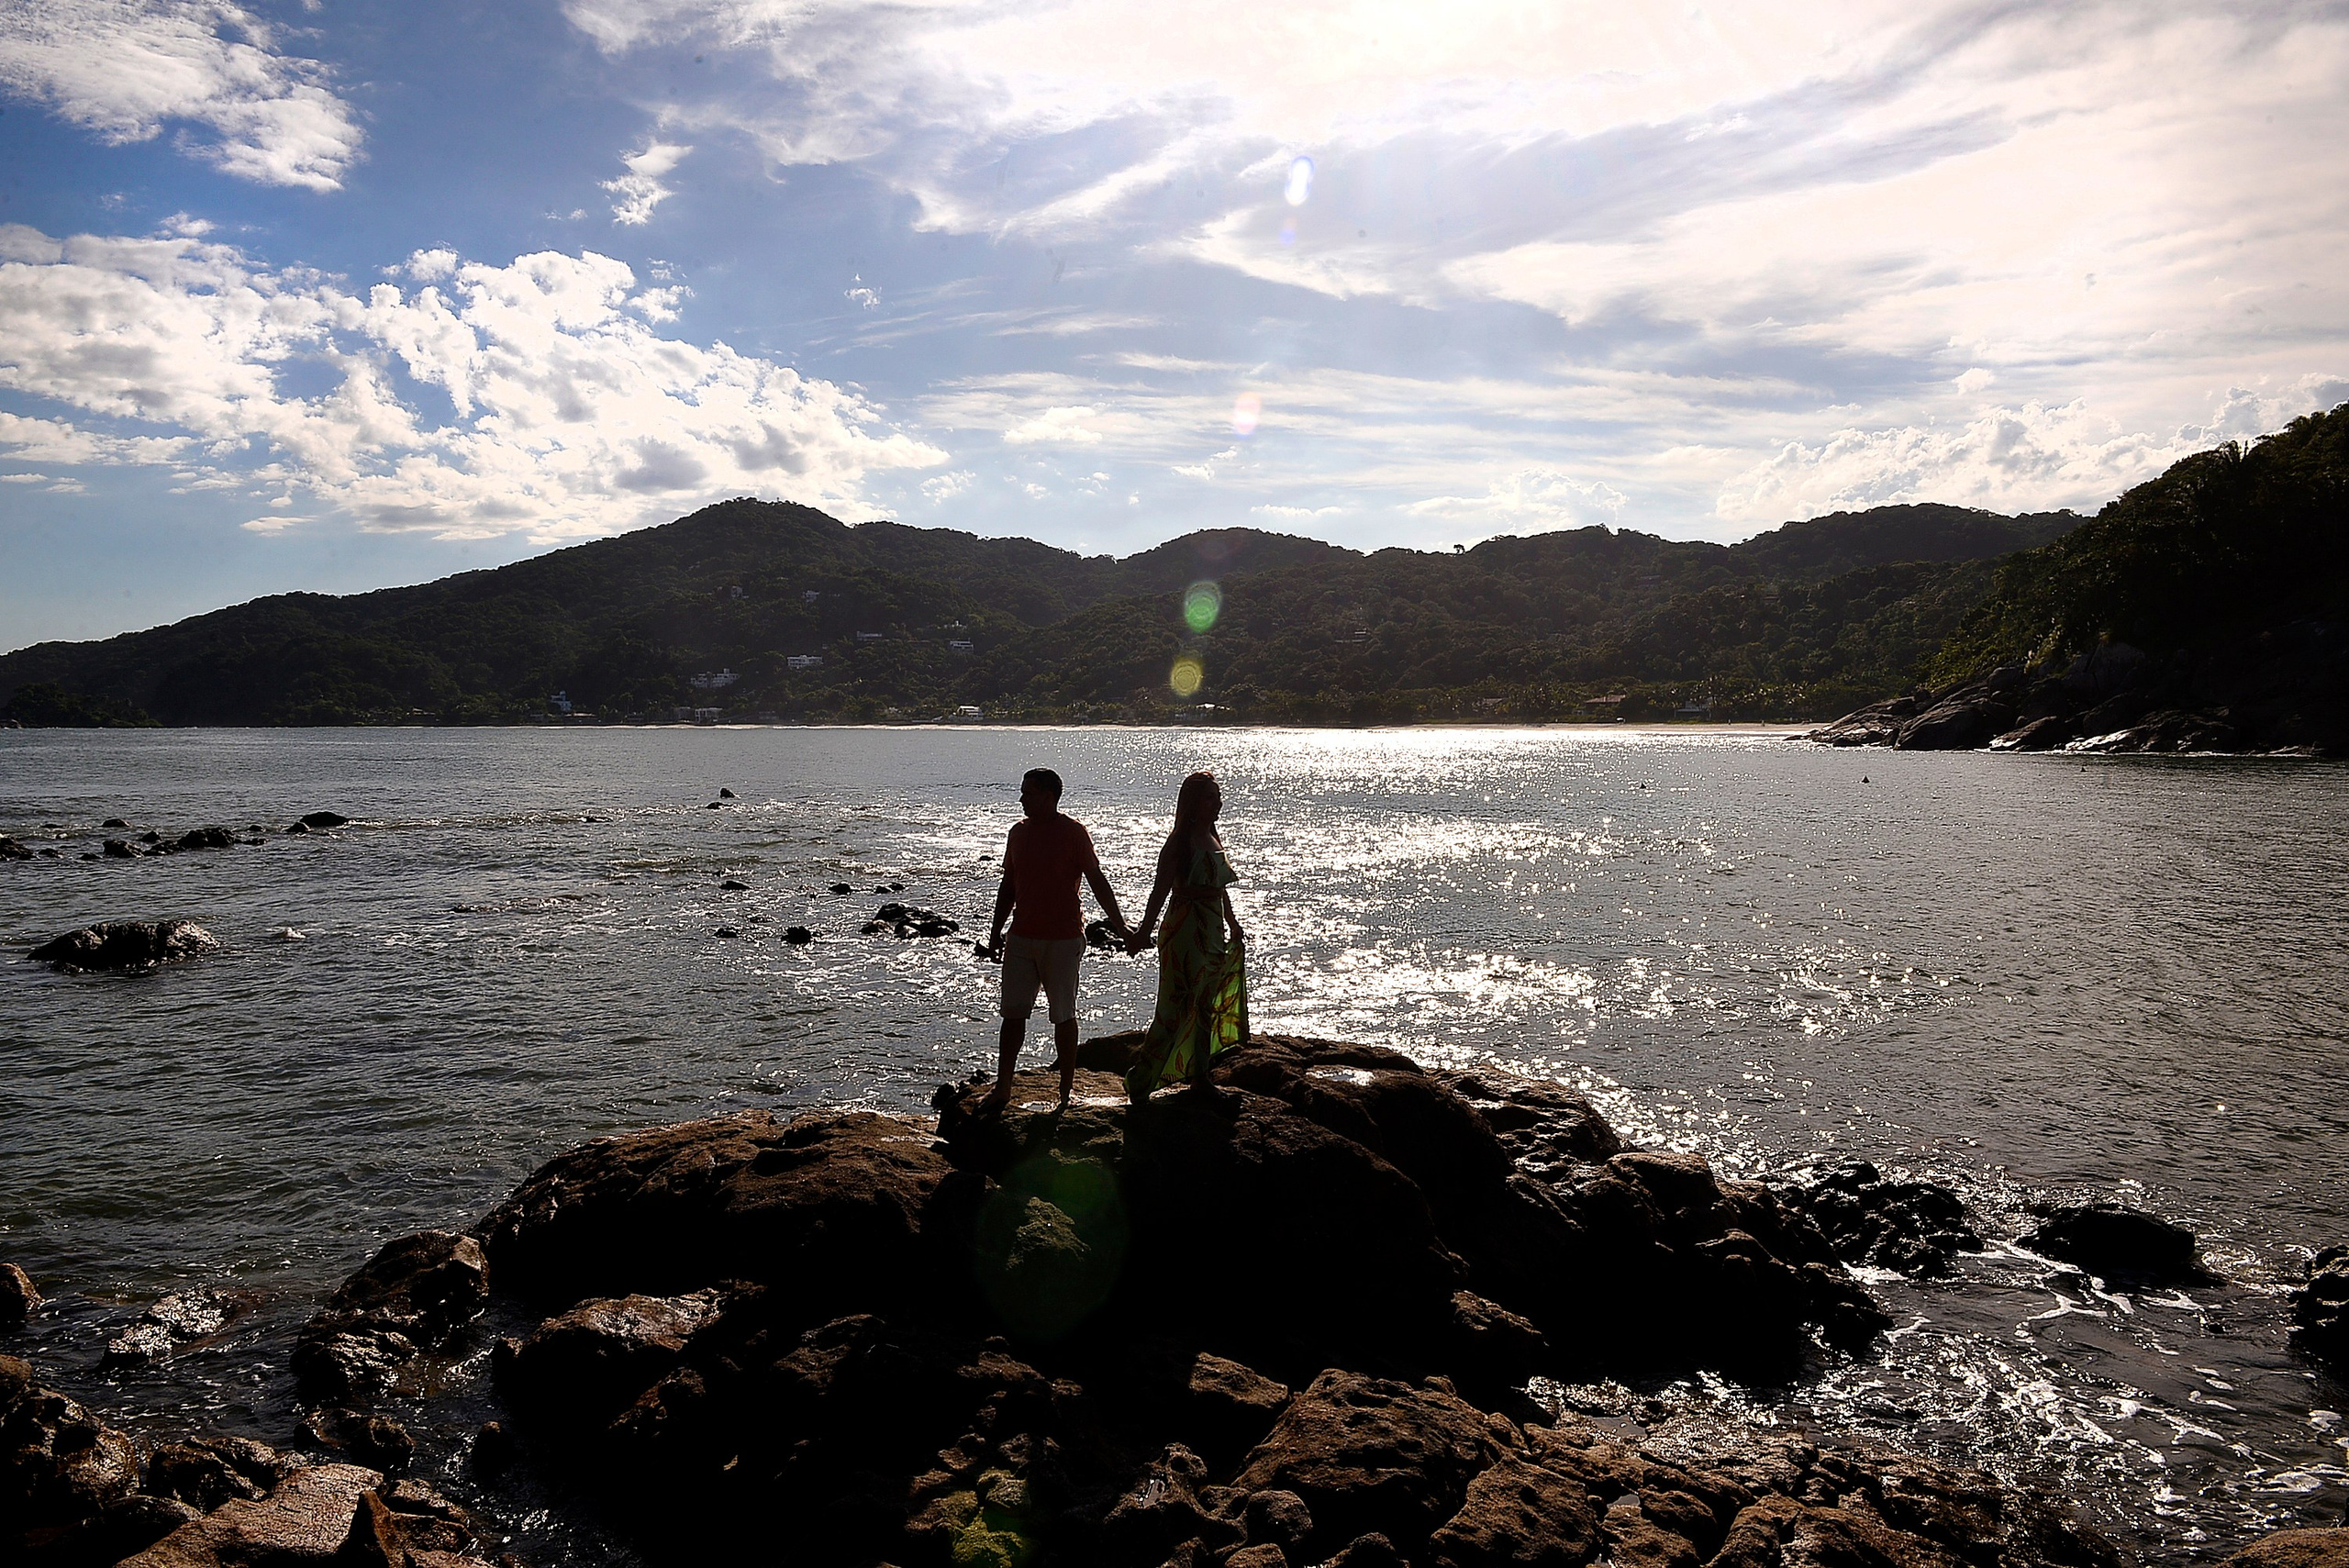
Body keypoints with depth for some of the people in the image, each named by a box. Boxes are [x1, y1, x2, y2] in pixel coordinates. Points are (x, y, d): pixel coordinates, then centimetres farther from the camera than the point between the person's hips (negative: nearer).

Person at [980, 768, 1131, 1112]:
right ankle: (1002, 1088, 10)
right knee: (1012, 1013, 4)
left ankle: (1067, 1090, 14)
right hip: (1021, 938, 5)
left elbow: (1097, 881, -5)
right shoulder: (1019, 831, 10)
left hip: (1062, 940, -5)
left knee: (1063, 1016, 3)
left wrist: (1120, 925, -9)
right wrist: (996, 932, 15)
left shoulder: (1073, 832, -7)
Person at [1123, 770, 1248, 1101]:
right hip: (1184, 931, -8)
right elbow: (1161, 889, -17)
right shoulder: (1181, 841, -11)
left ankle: (1199, 1076, 22)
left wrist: (1232, 924, 31)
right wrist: (1144, 932, -23)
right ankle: (1140, 1079, 0)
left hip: (1212, 932, 8)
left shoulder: (1214, 839, 12)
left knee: (1206, 1004, 12)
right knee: (1178, 1005, -8)